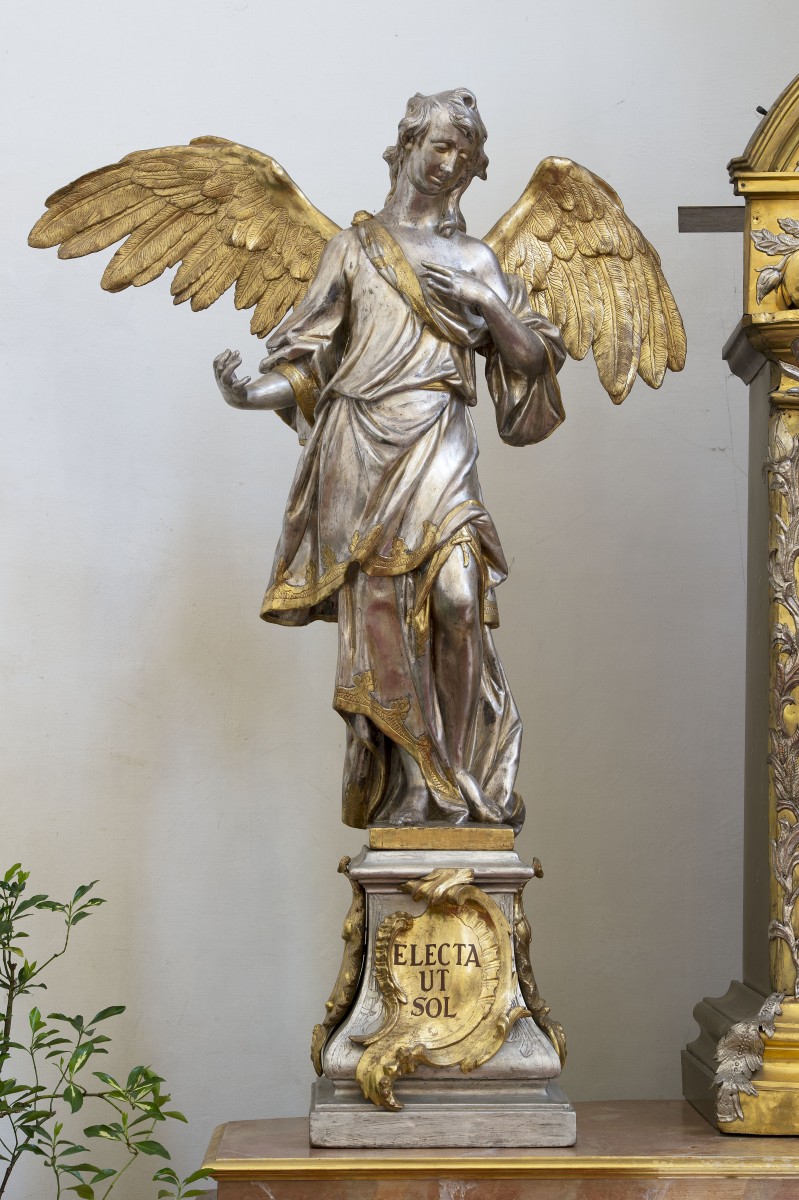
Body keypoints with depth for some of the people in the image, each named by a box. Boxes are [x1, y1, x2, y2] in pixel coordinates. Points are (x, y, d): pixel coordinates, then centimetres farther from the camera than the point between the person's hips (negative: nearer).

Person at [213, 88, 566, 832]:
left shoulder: (474, 261, 17)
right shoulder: (355, 247, 14)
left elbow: (536, 359, 10)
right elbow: (305, 365, 9)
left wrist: (483, 302, -5)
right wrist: (248, 394, -10)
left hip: (437, 449, 0)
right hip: (359, 452, 0)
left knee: (456, 597, -21)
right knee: (377, 625, -3)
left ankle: (461, 785, -11)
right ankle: (404, 800, 6)